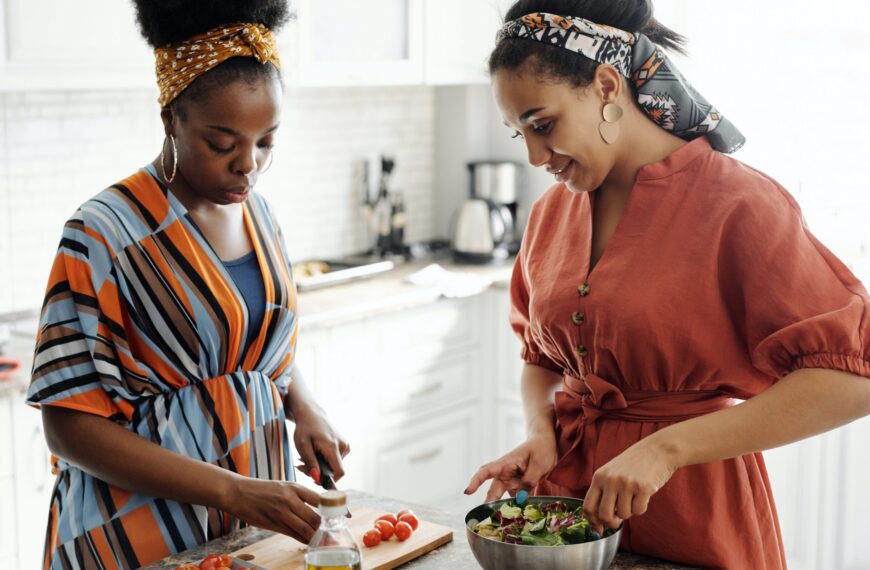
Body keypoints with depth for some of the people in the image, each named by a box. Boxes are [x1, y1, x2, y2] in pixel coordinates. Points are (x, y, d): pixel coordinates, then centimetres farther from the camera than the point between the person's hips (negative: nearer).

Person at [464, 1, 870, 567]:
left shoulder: (738, 203, -16)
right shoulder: (552, 212, 3)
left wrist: (666, 447, -27)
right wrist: (540, 435, -7)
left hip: (693, 515, -5)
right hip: (569, 493, 5)